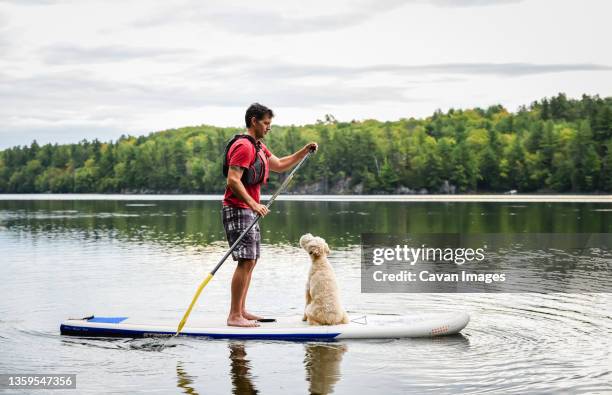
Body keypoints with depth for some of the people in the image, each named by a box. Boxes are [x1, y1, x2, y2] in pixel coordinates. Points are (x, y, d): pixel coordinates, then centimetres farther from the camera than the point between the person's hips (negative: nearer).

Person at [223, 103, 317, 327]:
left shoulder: (258, 146, 19)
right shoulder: (243, 146, -14)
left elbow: (279, 165, 27)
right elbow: (233, 180, -23)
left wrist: (305, 151, 18)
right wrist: (253, 204, -30)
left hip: (249, 210, 11)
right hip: (238, 209, -11)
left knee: (251, 260, 12)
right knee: (246, 260, -15)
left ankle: (241, 311, 18)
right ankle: (234, 316, -13)